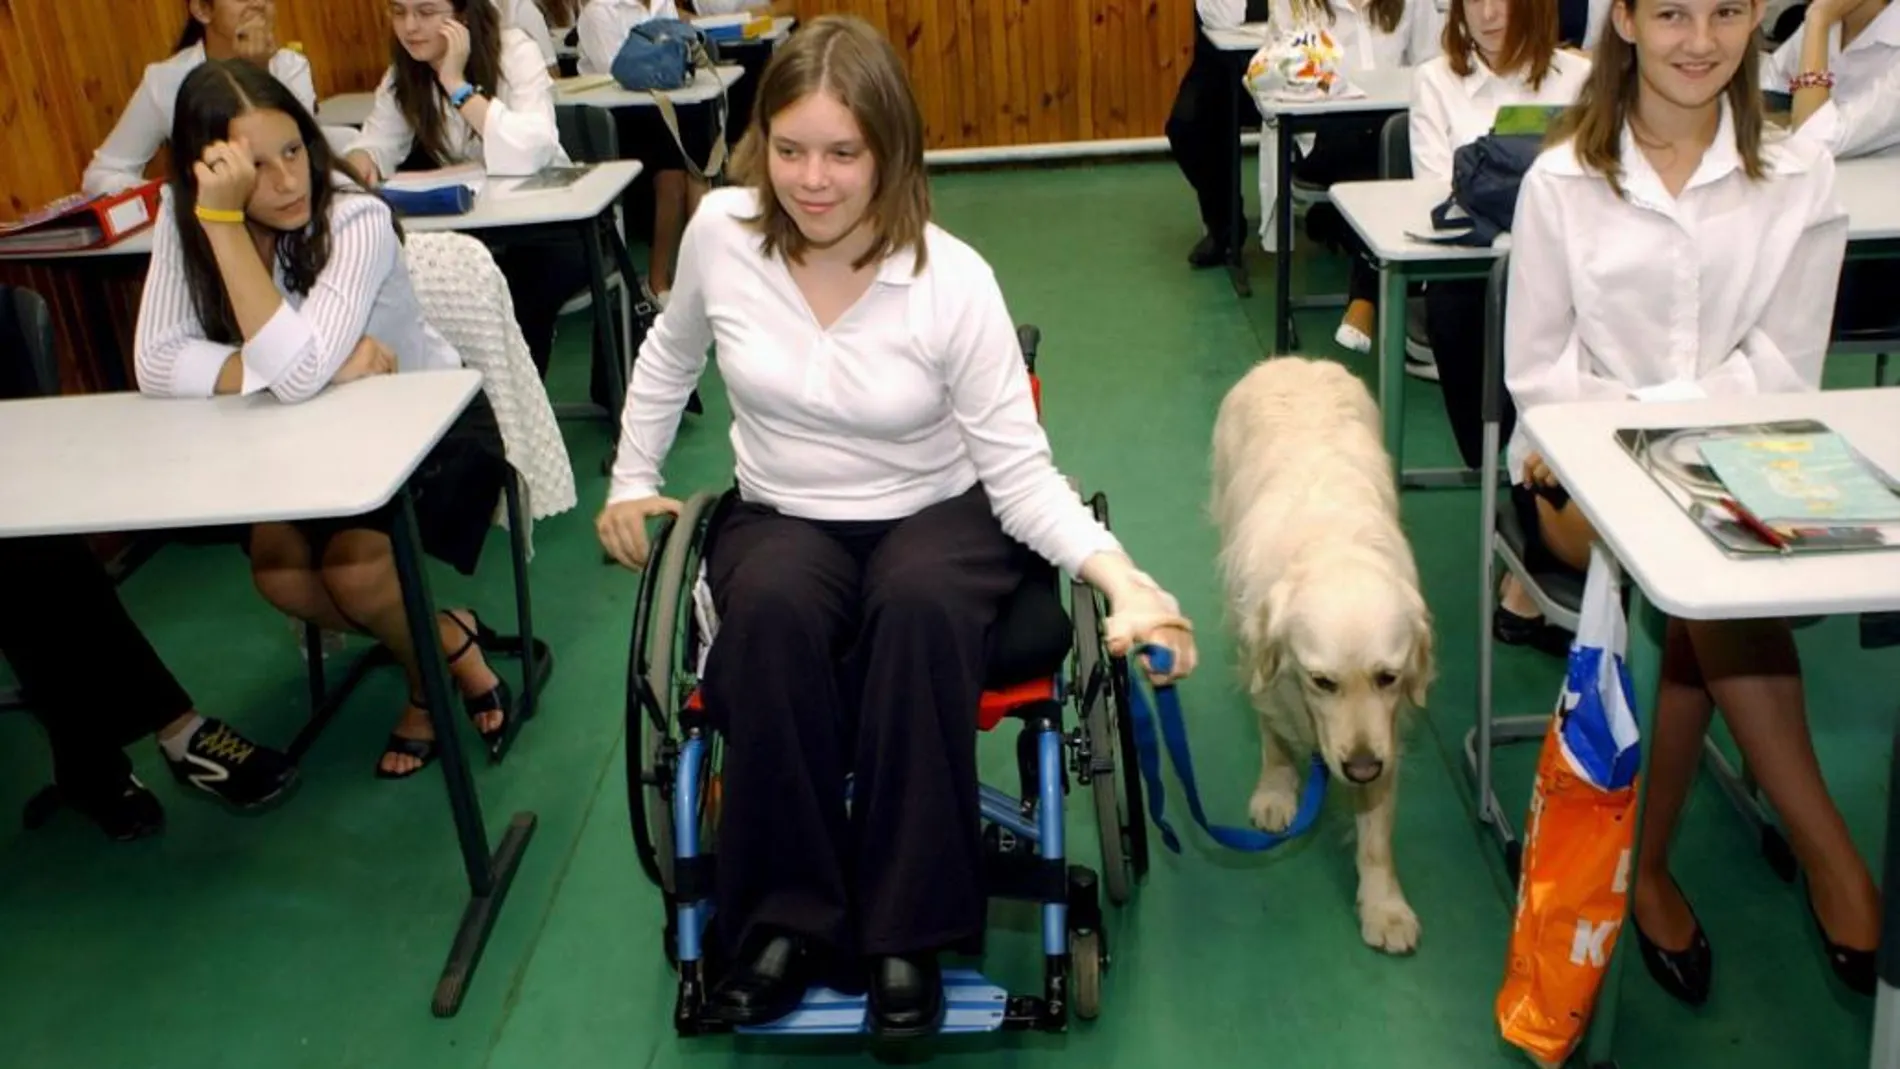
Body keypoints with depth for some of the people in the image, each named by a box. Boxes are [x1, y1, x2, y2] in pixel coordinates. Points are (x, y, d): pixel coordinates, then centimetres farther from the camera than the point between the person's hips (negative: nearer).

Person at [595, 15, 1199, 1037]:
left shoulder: (952, 280, -18)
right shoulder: (720, 232, -9)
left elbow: (1019, 468, -15)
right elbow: (671, 352, 14)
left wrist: (1119, 574, -29)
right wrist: (632, 480, 14)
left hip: (936, 513, -2)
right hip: (782, 516, 2)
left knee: (920, 609, -37)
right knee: (774, 613, -34)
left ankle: (909, 930, -21)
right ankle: (786, 917, -16)